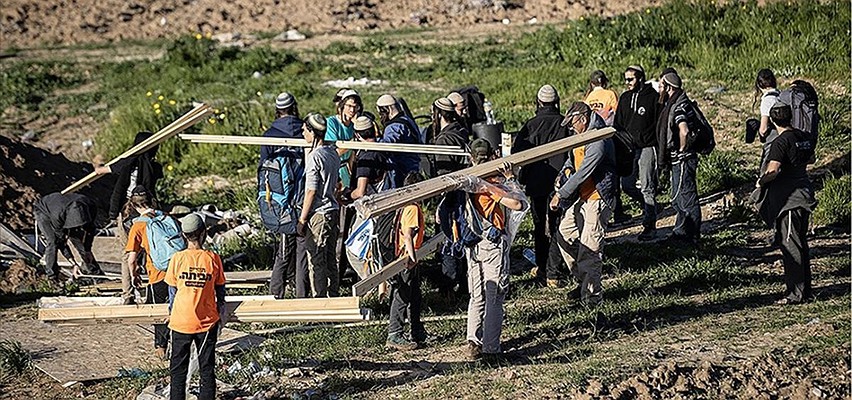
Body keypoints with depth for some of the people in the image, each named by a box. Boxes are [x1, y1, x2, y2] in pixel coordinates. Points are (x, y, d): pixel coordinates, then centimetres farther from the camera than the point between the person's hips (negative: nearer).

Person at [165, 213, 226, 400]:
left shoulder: (178, 258, -7)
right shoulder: (213, 258, -8)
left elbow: (172, 291, 1)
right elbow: (220, 291, 2)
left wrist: (171, 314, 16)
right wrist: (222, 313, 17)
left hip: (181, 321, 0)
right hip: (207, 321, 0)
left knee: (178, 369, 11)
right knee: (207, 369, 10)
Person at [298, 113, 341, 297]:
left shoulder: (314, 157, -18)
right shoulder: (333, 152, 7)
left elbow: (311, 192, -17)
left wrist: (302, 220, -11)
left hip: (318, 214, -9)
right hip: (333, 211, 9)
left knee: (316, 261, -1)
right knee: (330, 258, 15)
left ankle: (320, 299, 2)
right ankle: (334, 297, 20)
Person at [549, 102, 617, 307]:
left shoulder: (599, 140, -23)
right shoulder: (581, 136, 8)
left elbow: (583, 173, -24)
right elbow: (573, 159, 27)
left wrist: (560, 194, -20)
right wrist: (565, 171, 7)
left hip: (597, 199, -10)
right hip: (582, 196, 10)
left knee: (590, 248, -6)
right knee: (564, 235, 14)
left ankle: (592, 295, 4)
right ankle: (583, 280, 24)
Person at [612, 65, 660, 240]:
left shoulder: (653, 97, -7)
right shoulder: (625, 98, 12)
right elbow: (618, 124, 18)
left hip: (647, 148, -6)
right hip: (629, 148, 6)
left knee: (647, 187, -4)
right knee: (627, 185, 7)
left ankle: (650, 226, 2)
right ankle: (649, 206, 30)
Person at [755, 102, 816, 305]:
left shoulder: (781, 142, -17)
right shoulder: (805, 138, 7)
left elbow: (772, 171, -25)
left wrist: (761, 182, -8)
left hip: (788, 197, -8)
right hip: (804, 193, 8)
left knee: (790, 244, -5)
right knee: (801, 242, 15)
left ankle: (795, 293, -4)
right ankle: (806, 290, 20)